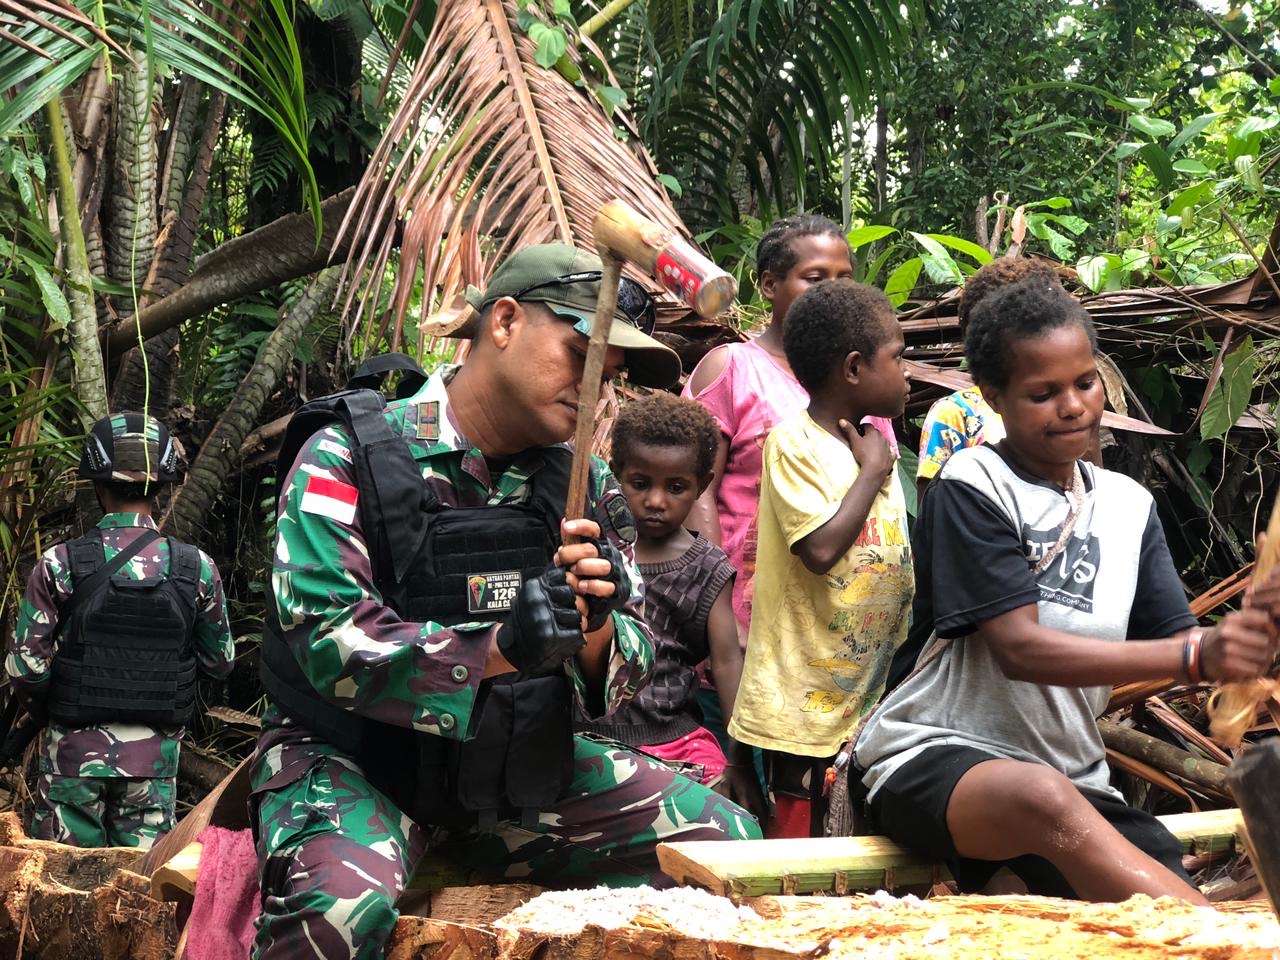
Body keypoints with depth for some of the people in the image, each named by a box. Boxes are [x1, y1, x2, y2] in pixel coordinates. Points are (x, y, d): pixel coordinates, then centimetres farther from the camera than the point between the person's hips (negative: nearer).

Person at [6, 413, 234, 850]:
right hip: (154, 757, 1)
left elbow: (25, 666, -9)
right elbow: (220, 661, 5)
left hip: (74, 751, -1)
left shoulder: (59, 565, -10)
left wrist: (44, 711, 10)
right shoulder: (197, 568, -5)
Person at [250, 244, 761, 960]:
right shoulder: (347, 458, -10)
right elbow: (328, 640, -21)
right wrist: (497, 650, -34)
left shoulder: (588, 489, 7)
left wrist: (598, 629, -19)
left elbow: (627, 675, 5)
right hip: (352, 757, -5)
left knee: (726, 841, -7)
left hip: (520, 769, 6)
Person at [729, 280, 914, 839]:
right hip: (807, 703, -8)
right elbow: (821, 549, -24)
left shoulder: (874, 445, 13)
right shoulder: (794, 444, -11)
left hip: (871, 695, 8)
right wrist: (873, 471, -13)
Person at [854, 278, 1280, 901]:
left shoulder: (1129, 505, 12)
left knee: (1175, 920, -25)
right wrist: (1195, 656, -27)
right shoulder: (971, 488, -7)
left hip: (1071, 774, 5)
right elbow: (1019, 649, -17)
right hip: (931, 757, -4)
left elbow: (1177, 641, 4)